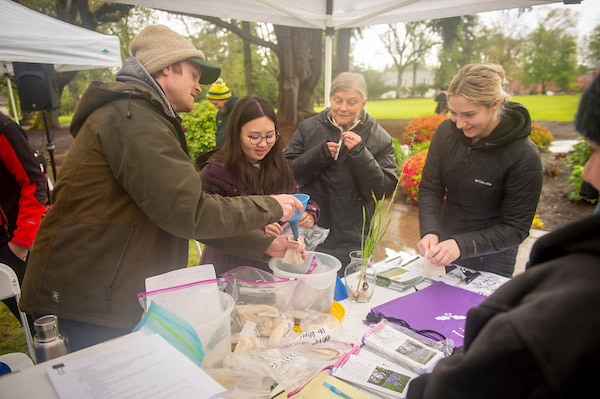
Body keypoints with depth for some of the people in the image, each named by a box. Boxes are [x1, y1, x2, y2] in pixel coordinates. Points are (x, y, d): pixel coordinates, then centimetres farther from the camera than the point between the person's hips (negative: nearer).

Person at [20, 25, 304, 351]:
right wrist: (270, 207, -13)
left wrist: (260, 243, 7)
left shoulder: (144, 117, 17)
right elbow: (189, 213, -27)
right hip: (84, 305, -10)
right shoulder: (132, 116, -19)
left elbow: (183, 200, 15)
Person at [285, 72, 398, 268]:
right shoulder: (308, 128, 2)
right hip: (310, 234, 1)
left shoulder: (379, 138, -1)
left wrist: (360, 154, -18)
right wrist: (319, 155, -16)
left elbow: (386, 189, -8)